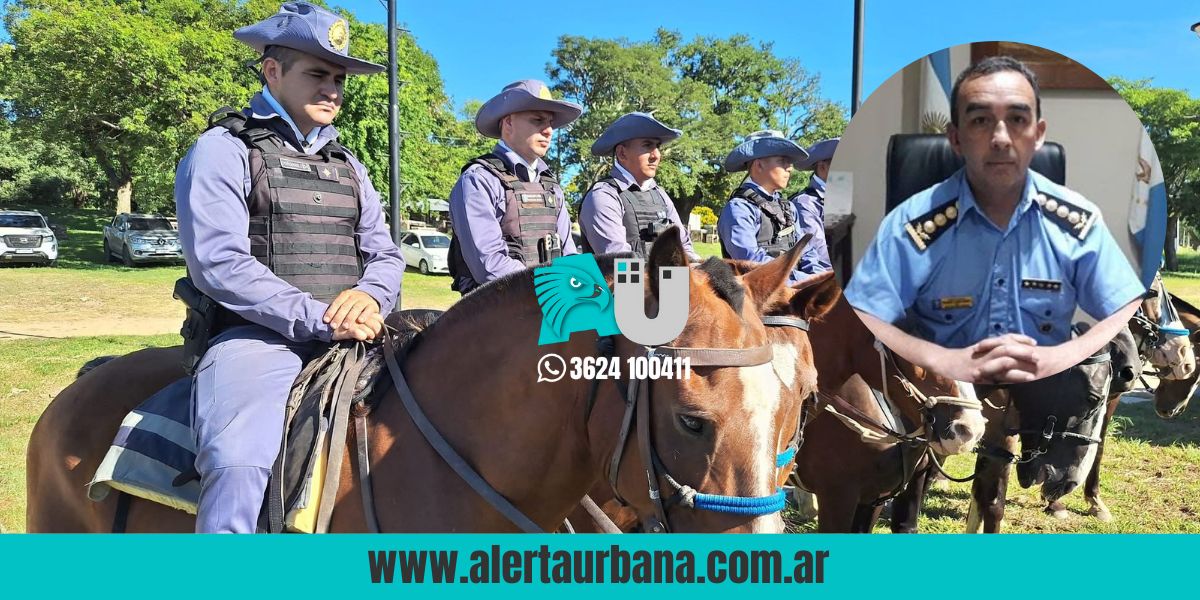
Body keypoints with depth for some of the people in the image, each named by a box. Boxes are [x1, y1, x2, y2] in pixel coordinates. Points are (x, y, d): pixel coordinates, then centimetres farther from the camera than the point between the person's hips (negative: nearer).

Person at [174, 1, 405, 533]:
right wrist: (320, 319, -17)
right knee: (239, 467, -33)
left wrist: (370, 294, -9)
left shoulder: (349, 167, 22)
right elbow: (218, 262, -10)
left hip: (348, 340, 6)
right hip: (257, 337, -5)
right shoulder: (224, 150, 2)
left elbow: (385, 255, 16)